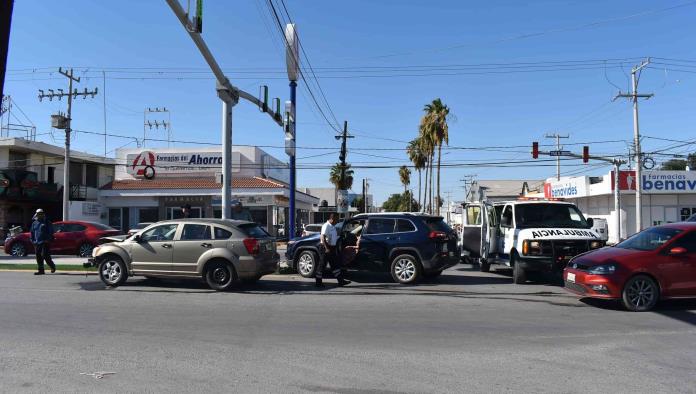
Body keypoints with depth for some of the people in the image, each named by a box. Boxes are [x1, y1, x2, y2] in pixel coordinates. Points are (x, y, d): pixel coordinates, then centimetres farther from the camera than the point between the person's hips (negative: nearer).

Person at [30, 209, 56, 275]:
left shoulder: (47, 222, 0)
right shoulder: (34, 223, 15)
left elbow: (51, 232, -4)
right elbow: (31, 232, 21)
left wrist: (48, 240, -12)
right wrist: (32, 240, 10)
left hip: (45, 242, -6)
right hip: (37, 243, 6)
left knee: (45, 255, -12)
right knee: (38, 257, 4)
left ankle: (52, 266, 9)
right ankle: (41, 270, 9)